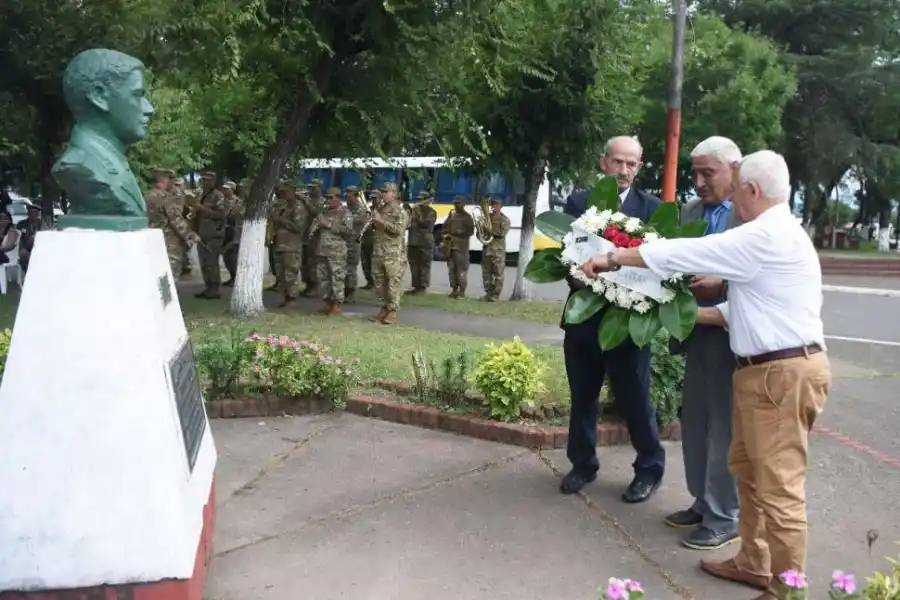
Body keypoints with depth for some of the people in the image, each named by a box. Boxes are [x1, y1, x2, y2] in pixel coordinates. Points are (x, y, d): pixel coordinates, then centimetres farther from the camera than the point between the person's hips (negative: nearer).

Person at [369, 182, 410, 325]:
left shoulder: (401, 211, -6)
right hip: (378, 251, 8)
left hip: (394, 254, -8)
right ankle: (384, 308, 20)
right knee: (379, 282, 10)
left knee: (394, 283, -7)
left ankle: (393, 311, -2)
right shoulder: (380, 209, 17)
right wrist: (373, 222, 8)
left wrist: (382, 221, -19)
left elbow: (399, 230, -20)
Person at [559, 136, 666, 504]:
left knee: (634, 399, 5)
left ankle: (649, 468, 24)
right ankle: (583, 464, 31)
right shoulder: (578, 202, 5)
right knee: (582, 396, 14)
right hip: (584, 315, 3)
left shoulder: (652, 208, -1)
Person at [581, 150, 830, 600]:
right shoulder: (774, 235, 17)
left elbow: (683, 254, -16)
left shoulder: (766, 236, -17)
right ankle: (753, 564, 33)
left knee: (778, 487, -2)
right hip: (765, 370, 11)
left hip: (784, 373, -11)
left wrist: (614, 257, -7)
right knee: (747, 470, 20)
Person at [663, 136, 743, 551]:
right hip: (698, 330, 7)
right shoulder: (690, 212, 11)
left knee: (724, 427, 2)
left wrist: (721, 285, -25)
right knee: (695, 422, 15)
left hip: (733, 333, -7)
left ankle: (724, 518, 15)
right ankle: (703, 503, 30)